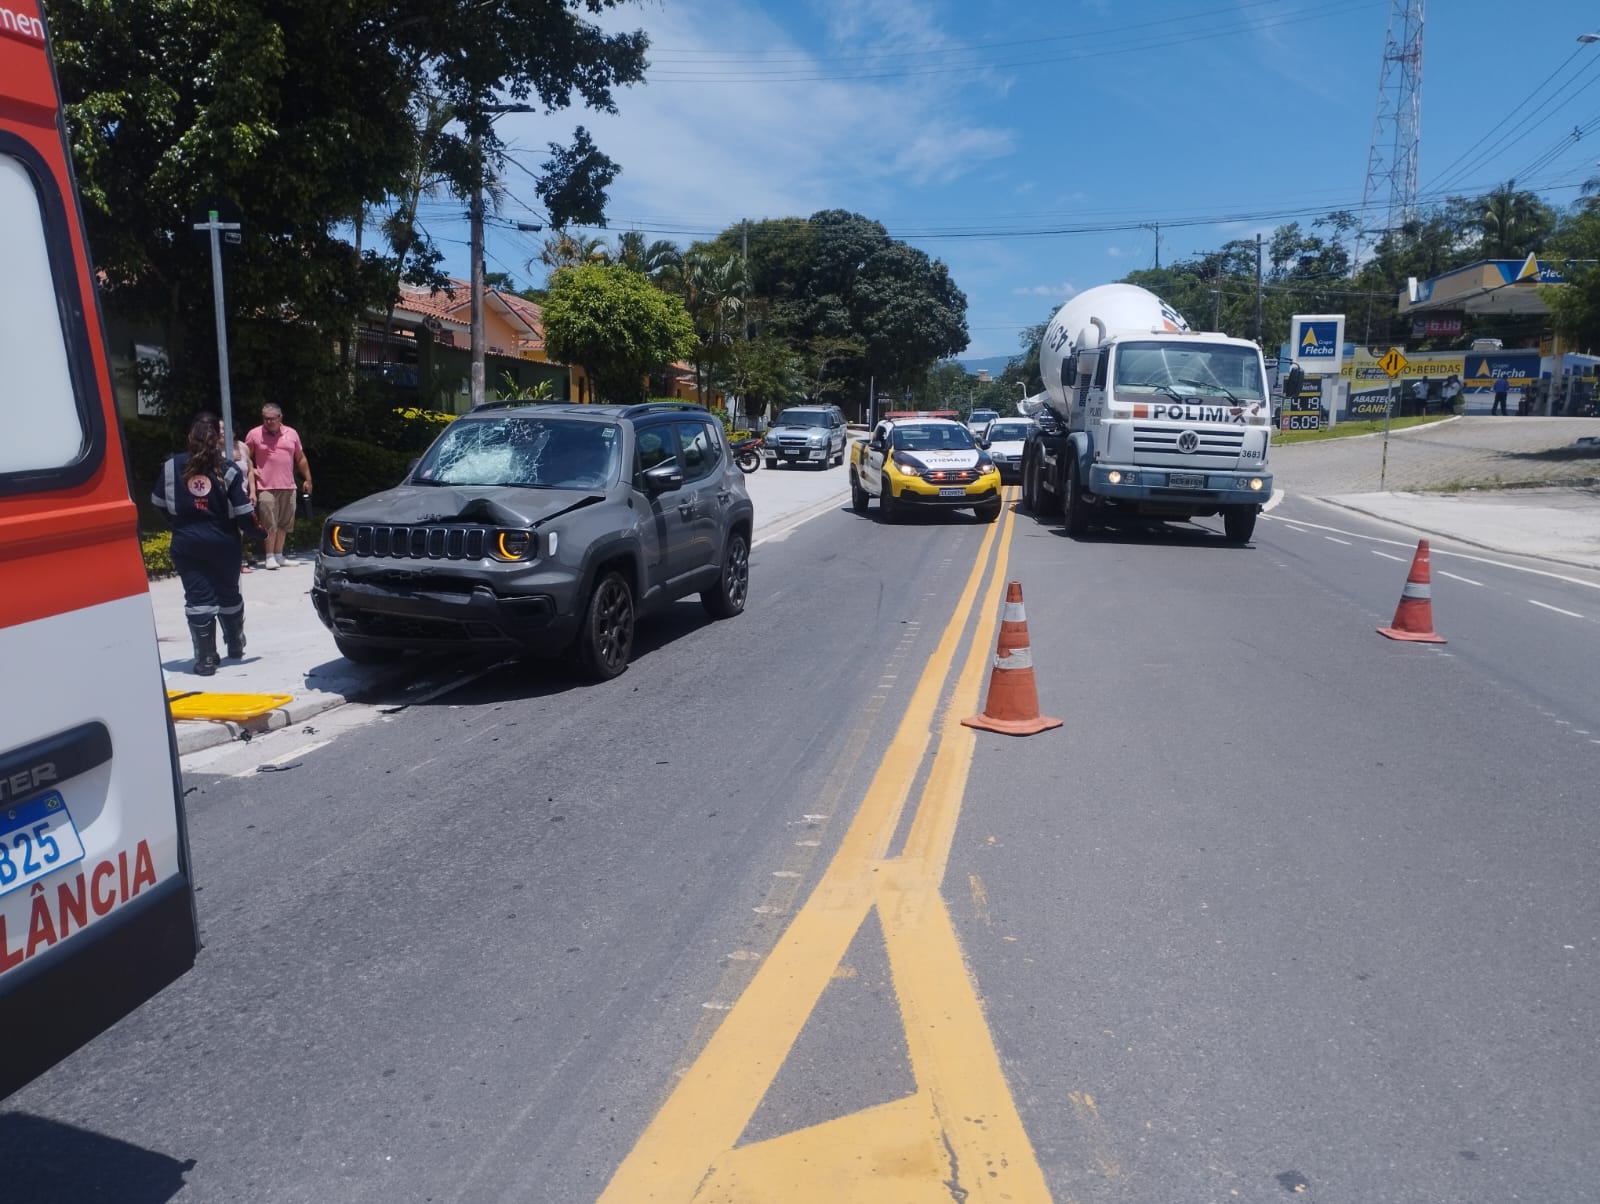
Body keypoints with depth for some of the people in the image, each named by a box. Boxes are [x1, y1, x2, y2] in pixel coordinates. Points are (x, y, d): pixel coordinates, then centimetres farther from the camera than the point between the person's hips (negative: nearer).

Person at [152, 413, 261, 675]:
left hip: (186, 543, 0)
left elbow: (159, 502, 6)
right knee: (228, 594, 17)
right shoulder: (228, 469, -9)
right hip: (223, 541, 0)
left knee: (198, 598, 2)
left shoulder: (172, 466, -3)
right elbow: (243, 511, -12)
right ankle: (236, 646, 34)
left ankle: (205, 660, 0)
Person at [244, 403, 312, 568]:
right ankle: (270, 557, 0)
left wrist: (307, 479, 14)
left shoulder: (291, 433, 10)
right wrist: (252, 471, -7)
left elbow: (301, 458, 16)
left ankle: (279, 555, 16)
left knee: (284, 523, 7)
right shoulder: (254, 434, 1)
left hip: (288, 487, 4)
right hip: (266, 487, -3)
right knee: (270, 523, -7)